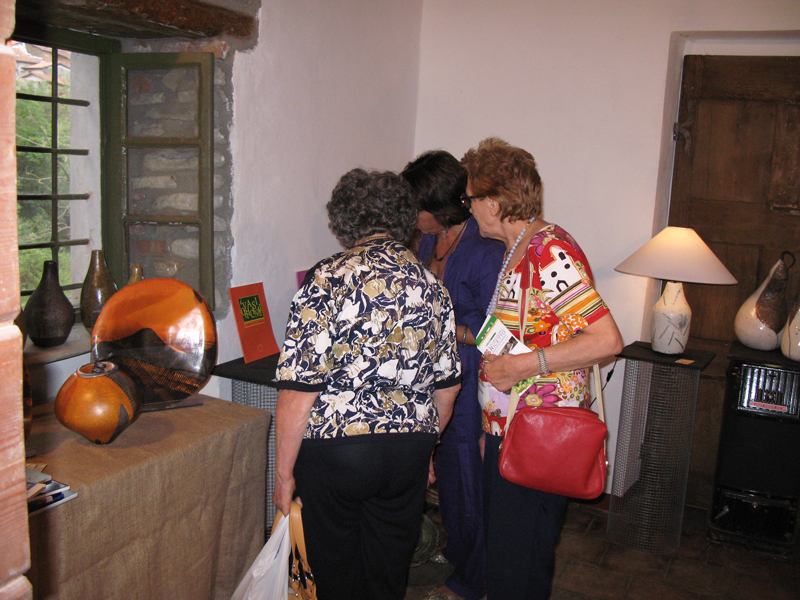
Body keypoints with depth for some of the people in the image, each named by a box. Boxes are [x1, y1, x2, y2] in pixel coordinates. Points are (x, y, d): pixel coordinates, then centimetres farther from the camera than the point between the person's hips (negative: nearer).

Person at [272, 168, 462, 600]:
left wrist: (284, 472, -5)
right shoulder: (430, 284, 2)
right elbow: (447, 386, 9)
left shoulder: (326, 281, -13)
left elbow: (298, 390, -16)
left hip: (334, 451, -4)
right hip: (409, 451, 4)